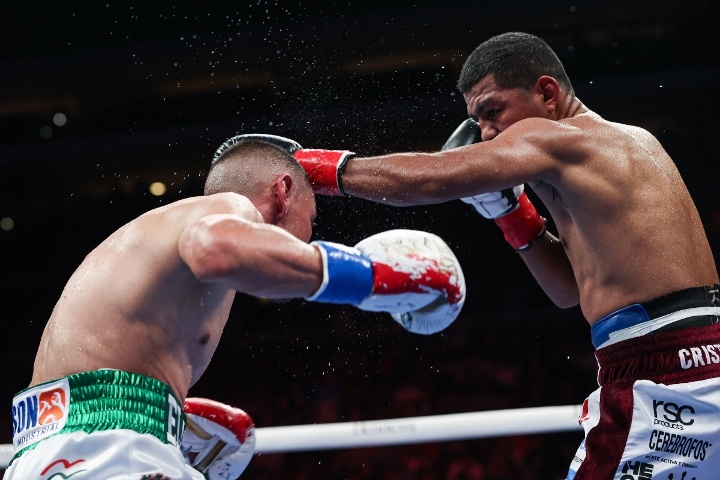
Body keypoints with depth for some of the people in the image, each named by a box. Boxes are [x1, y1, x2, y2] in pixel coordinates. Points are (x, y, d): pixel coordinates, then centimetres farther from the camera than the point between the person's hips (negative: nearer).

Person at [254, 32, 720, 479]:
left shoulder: (559, 135, -6)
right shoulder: (628, 143, 23)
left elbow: (427, 179, -16)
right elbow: (573, 289, 29)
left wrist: (317, 166, -5)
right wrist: (510, 210, 18)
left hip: (662, 371, -10)